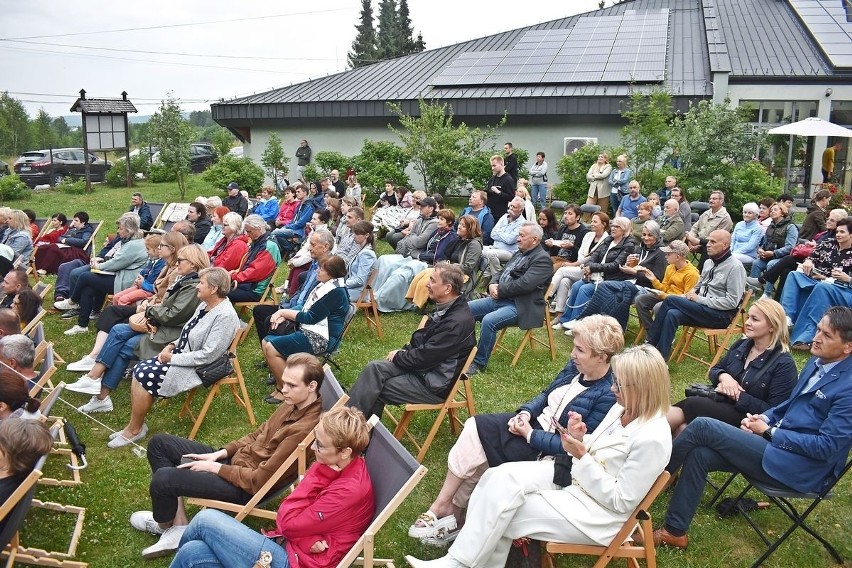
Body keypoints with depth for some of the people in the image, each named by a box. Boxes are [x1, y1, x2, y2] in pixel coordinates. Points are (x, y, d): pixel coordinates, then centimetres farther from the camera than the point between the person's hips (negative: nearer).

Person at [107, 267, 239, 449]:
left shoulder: (225, 316, -23)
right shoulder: (205, 305, 6)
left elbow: (207, 355, -25)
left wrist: (173, 358, -18)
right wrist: (172, 345, 2)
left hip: (198, 367, -9)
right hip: (181, 354, 9)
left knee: (144, 376, -16)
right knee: (139, 369, -5)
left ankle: (135, 430, 2)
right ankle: (135, 424, 4)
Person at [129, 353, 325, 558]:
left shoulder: (305, 429, -29)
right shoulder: (294, 403, -2)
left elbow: (259, 480, -25)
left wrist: (213, 467, -14)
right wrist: (218, 454, 1)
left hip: (248, 488, -10)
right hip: (236, 458, 10)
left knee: (162, 478, -20)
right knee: (159, 443, 7)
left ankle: (164, 525, 15)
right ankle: (179, 525, 6)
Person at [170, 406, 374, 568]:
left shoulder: (349, 490, -23)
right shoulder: (338, 465, 3)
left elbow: (288, 522, -17)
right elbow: (286, 513, 3)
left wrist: (319, 473, -17)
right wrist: (307, 538, -17)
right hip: (287, 547, 8)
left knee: (206, 520, -6)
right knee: (194, 552, -7)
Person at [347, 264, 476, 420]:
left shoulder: (458, 322, -26)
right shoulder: (445, 308, 4)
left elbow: (425, 357, -23)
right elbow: (422, 337, 17)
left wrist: (398, 357, -8)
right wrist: (404, 351, 1)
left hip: (434, 385, -8)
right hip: (423, 365, 8)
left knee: (375, 389, -11)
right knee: (374, 368, -10)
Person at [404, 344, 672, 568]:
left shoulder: (652, 438, -25)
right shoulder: (622, 408, 2)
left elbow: (620, 501, -21)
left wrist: (582, 457, -23)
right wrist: (580, 440, -10)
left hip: (597, 512, -8)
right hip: (575, 478, 8)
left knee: (501, 509, -16)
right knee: (502, 477, -15)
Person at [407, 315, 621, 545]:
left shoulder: (609, 396, -24)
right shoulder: (575, 366, 0)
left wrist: (530, 434, -18)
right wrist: (526, 413, -7)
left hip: (548, 452, -8)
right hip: (536, 422, 8)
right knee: (475, 427, -7)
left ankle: (448, 508, 8)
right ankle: (449, 507, -1)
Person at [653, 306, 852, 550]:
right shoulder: (817, 362, 10)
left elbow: (826, 446, -19)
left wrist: (768, 432, -12)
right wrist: (763, 418, 2)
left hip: (797, 466, -8)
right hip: (779, 443, 8)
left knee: (702, 427, -17)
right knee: (700, 454, -11)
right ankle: (675, 530, -3)